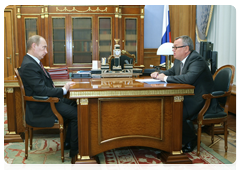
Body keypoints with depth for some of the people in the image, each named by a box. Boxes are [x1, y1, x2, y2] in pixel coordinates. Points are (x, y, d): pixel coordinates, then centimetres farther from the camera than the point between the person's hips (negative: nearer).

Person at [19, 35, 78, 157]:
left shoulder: (33, 62, 10)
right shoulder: (28, 65, -23)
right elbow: (41, 90, -28)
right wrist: (63, 90, -18)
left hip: (47, 100, 10)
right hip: (41, 108, -10)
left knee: (75, 105, 11)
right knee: (77, 114, -13)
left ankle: (68, 143, 19)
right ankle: (74, 150, 1)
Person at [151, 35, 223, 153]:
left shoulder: (197, 60, -20)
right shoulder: (178, 60, 10)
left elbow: (189, 78, -37)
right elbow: (171, 71, 27)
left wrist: (166, 78, -27)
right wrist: (159, 73, 4)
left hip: (200, 101, -9)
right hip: (187, 97, 9)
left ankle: (191, 140, 0)